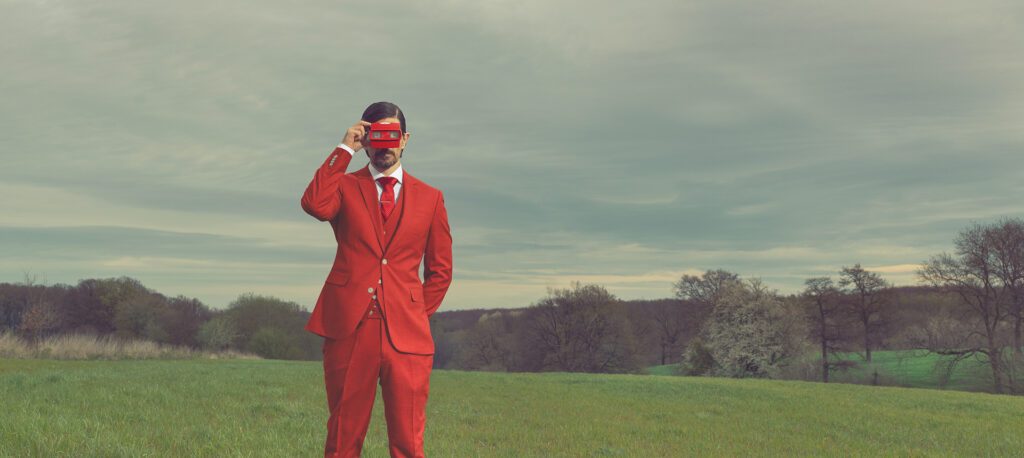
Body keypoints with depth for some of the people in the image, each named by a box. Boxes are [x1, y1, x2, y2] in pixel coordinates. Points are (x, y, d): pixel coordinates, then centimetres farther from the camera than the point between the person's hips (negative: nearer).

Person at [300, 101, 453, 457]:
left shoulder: (430, 198, 13)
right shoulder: (344, 186, 10)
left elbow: (440, 270, 17)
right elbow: (314, 204, -15)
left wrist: (419, 314, 7)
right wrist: (344, 150, -8)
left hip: (405, 334, 1)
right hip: (348, 328, 0)